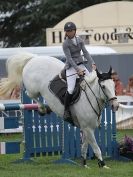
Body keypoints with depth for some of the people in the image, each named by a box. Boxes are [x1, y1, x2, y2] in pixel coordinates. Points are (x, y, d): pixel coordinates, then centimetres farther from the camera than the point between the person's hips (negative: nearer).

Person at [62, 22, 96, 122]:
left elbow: (85, 52, 0)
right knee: (71, 89, -18)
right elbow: (69, 58, -18)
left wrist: (92, 63, -14)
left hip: (81, 65, 6)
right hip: (71, 67, -6)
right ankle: (66, 110, -6)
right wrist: (78, 70, -25)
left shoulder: (79, 40, 5)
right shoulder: (66, 44, -12)